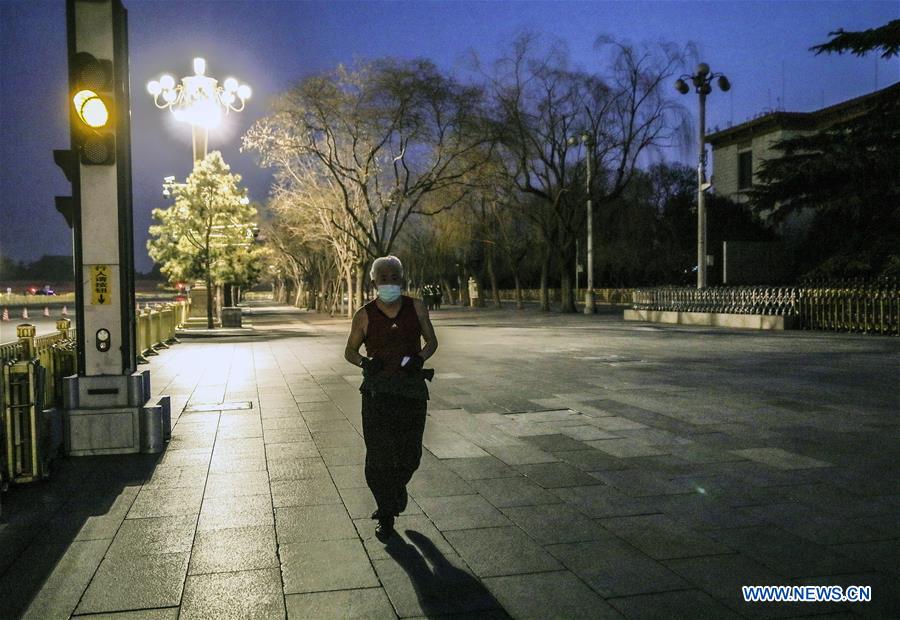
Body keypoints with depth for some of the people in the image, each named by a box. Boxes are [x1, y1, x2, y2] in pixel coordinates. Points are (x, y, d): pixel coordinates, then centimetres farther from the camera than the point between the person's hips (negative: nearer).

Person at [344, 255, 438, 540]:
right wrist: (364, 362, -12)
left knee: (410, 455, 7)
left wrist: (420, 358, -10)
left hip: (412, 388, 1)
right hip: (378, 390, -1)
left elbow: (432, 341, 11)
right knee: (378, 455, -4)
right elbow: (350, 351, 10)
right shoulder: (364, 315, 0)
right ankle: (386, 516, 13)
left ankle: (398, 486, 42)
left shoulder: (416, 308, 3)